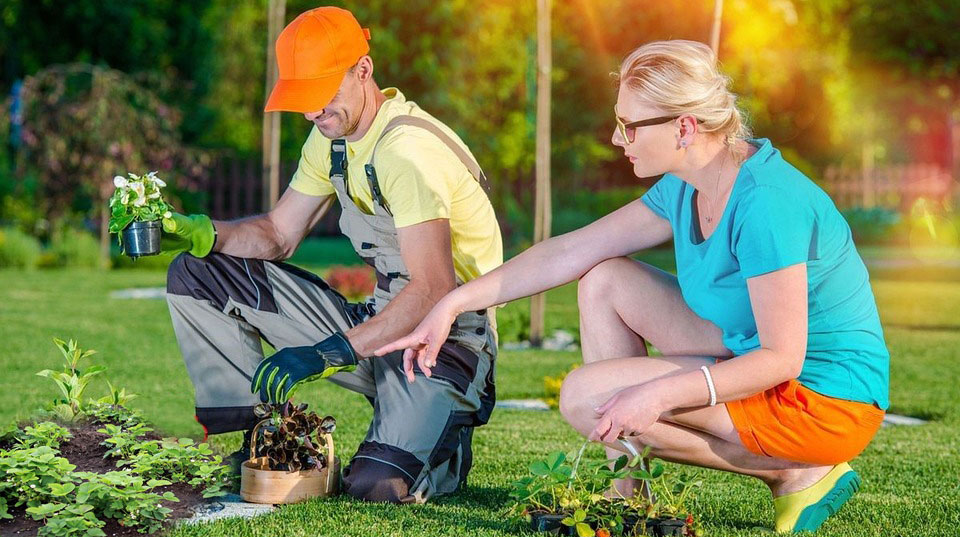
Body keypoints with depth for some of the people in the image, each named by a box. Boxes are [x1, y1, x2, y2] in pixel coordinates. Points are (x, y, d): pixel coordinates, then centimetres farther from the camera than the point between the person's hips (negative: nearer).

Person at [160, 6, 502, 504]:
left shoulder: (407, 149, -24)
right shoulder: (334, 134, 5)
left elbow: (436, 289, -30)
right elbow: (278, 234, 11)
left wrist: (333, 352, -35)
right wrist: (194, 233, -7)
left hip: (445, 338, -8)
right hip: (380, 322, 8)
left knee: (376, 486, -31)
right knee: (195, 275, 2)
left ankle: (443, 436, 5)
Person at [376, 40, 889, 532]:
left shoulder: (764, 203, -26)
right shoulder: (685, 190, 2)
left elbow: (782, 360, -27)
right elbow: (572, 251, 7)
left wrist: (658, 393, -33)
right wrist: (454, 304, 5)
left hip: (824, 398, -9)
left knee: (585, 396, -16)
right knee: (603, 280, 7)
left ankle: (798, 476, -8)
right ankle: (628, 493, 6)